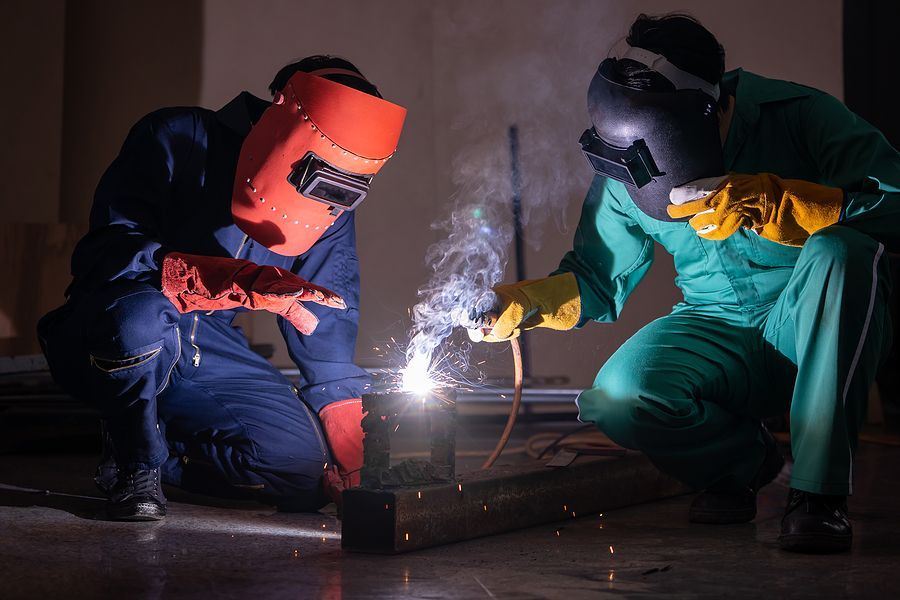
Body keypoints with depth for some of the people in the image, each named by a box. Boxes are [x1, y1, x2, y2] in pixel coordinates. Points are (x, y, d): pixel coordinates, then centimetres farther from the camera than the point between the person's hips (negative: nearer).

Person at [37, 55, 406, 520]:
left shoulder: (330, 217, -2)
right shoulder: (176, 141, -18)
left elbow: (328, 336, 2)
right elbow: (108, 254, -30)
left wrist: (352, 463, -5)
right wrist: (240, 281, -44)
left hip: (208, 358, 5)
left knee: (305, 467, -15)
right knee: (141, 315, -40)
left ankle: (159, 454, 10)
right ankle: (136, 461, -11)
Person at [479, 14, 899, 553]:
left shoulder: (799, 115, -16)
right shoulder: (625, 176, -4)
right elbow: (598, 281, 8)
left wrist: (768, 203, -34)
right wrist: (519, 304, -11)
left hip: (818, 330, -2)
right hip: (718, 335, 3)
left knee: (839, 252, -36)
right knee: (618, 398, -27)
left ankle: (819, 491, -26)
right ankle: (742, 459, 7)